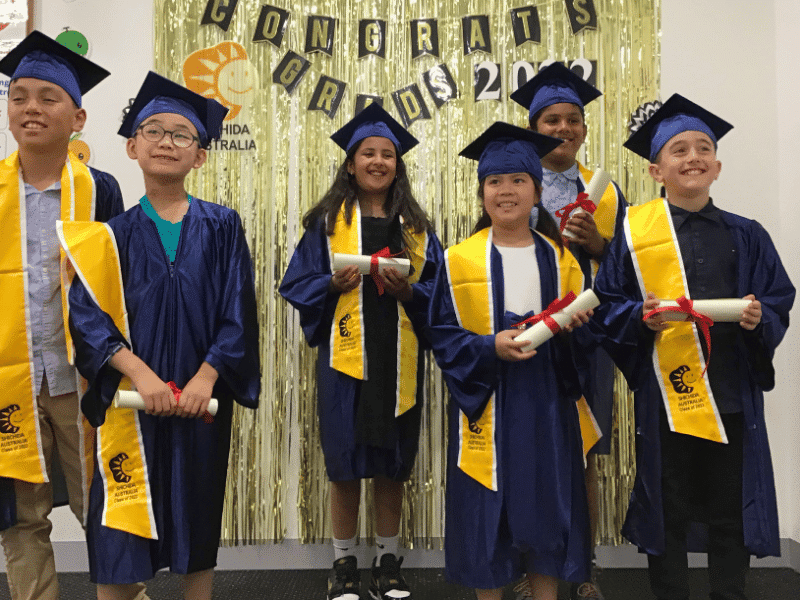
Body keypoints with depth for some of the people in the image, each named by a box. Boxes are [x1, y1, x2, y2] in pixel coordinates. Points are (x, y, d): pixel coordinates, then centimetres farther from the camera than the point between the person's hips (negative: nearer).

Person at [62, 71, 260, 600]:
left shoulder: (221, 227, 3)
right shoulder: (112, 235, 3)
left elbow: (238, 310, -3)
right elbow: (87, 314, -6)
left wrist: (205, 378, -14)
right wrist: (139, 373, -19)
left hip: (202, 395, 1)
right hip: (128, 398, 0)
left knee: (199, 513, 12)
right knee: (120, 529, 2)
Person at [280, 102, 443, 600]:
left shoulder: (416, 226, 8)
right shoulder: (327, 222, 3)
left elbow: (438, 291, 7)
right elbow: (300, 284, 3)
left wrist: (408, 291, -12)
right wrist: (334, 284, -15)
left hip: (398, 359, 2)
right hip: (345, 357, -1)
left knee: (392, 466, 10)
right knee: (346, 464, 5)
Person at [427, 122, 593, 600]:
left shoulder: (558, 256, 6)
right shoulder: (460, 260, -2)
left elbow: (580, 318, 11)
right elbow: (443, 334, -4)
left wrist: (575, 324, -12)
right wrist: (491, 346, -19)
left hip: (546, 402, 2)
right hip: (486, 403, -2)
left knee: (548, 503, 10)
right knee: (487, 512, 6)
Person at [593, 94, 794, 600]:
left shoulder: (747, 236, 7)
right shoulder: (634, 232, 0)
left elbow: (781, 303, 8)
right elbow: (609, 304, -1)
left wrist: (760, 318, -13)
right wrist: (641, 315, -20)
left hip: (732, 392, 2)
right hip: (665, 392, -2)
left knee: (731, 513, 13)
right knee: (669, 512, 10)